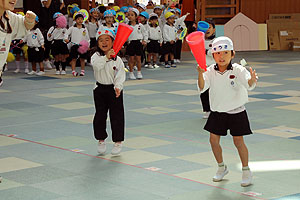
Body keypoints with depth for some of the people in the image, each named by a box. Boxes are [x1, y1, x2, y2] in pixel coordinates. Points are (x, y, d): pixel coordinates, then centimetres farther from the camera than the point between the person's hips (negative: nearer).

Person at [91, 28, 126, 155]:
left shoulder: (117, 59, -5)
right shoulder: (96, 56, -4)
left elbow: (121, 75, -8)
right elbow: (96, 65, -26)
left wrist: (118, 87, -24)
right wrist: (106, 57, -40)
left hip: (114, 90, -1)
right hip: (100, 90, 1)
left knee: (117, 116, 1)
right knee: (100, 116, 10)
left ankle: (118, 142, 12)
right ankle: (101, 141, 26)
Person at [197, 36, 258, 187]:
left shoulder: (238, 70, -14)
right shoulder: (210, 71, -6)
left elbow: (249, 85, -28)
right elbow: (202, 88, -15)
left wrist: (252, 79, -52)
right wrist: (200, 74, -33)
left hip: (236, 112, -3)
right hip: (217, 112, 3)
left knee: (238, 141, 0)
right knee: (213, 140, 4)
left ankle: (246, 171, 17)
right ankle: (221, 167, 27)